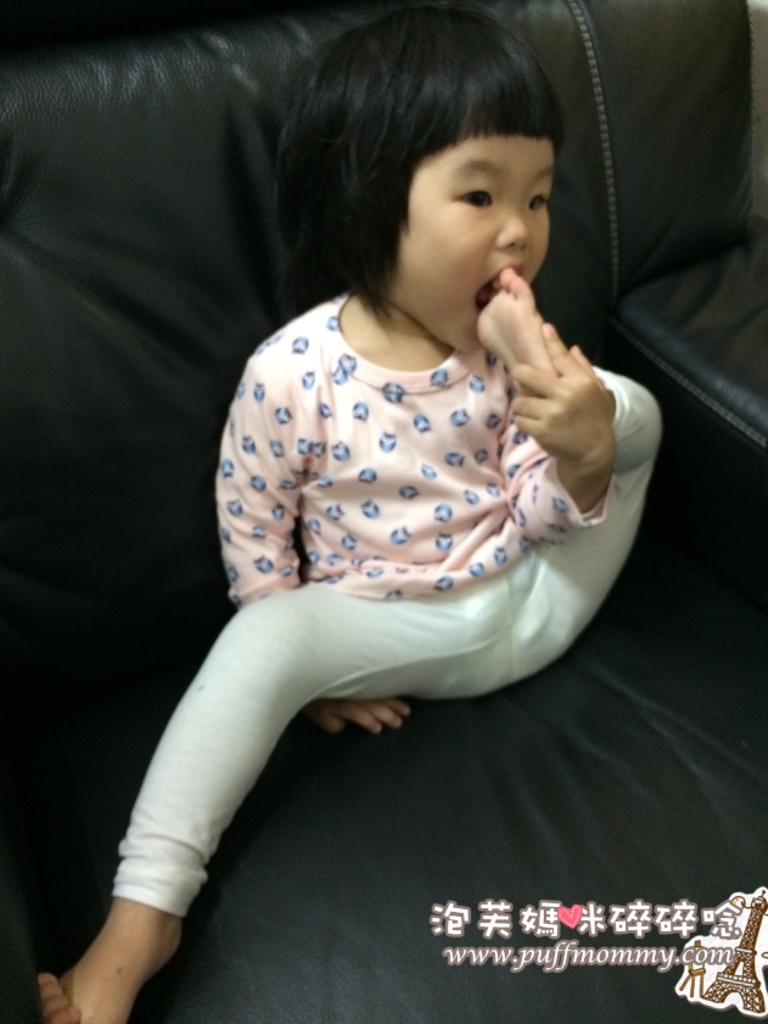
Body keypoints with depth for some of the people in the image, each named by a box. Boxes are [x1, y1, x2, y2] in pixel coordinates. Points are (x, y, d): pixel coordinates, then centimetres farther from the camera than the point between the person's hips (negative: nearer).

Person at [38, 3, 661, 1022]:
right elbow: (251, 532, -8)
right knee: (257, 644, -33)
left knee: (633, 406, -6)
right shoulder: (292, 371, -19)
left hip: (530, 602, 3)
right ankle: (142, 916, -28)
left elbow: (539, 518, -5)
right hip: (392, 629, -2)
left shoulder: (514, 347, -8)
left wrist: (584, 452, -28)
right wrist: (314, 664, -8)